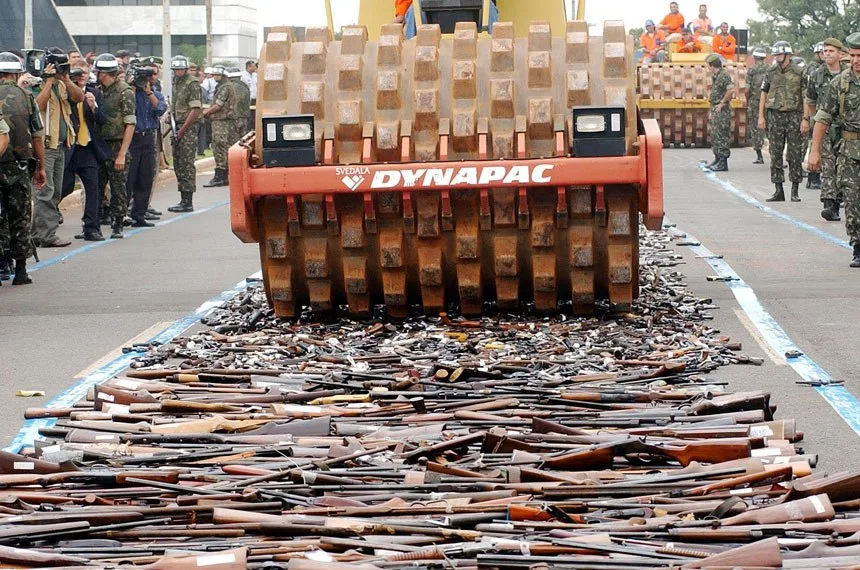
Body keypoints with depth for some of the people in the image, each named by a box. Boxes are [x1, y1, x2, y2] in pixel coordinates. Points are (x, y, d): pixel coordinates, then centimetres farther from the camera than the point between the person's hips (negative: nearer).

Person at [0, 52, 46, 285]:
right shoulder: (26, 97, -1)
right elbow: (37, 137, 1)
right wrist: (40, 167, 10)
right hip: (19, 167, 0)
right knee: (20, 218, 8)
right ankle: (20, 270, 10)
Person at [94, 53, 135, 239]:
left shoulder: (125, 92, -9)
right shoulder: (100, 91, 12)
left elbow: (130, 125, -13)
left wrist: (122, 154, -18)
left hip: (117, 145, -6)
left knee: (118, 188, -1)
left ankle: (117, 226, 6)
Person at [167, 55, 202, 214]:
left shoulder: (192, 84, -11)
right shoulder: (175, 83, 15)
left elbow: (195, 110, -16)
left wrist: (182, 130, -16)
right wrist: (170, 115, 5)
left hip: (188, 128, -9)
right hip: (177, 127, 9)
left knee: (187, 164, -9)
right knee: (178, 164, 10)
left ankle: (188, 202, -7)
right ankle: (183, 200, 16)